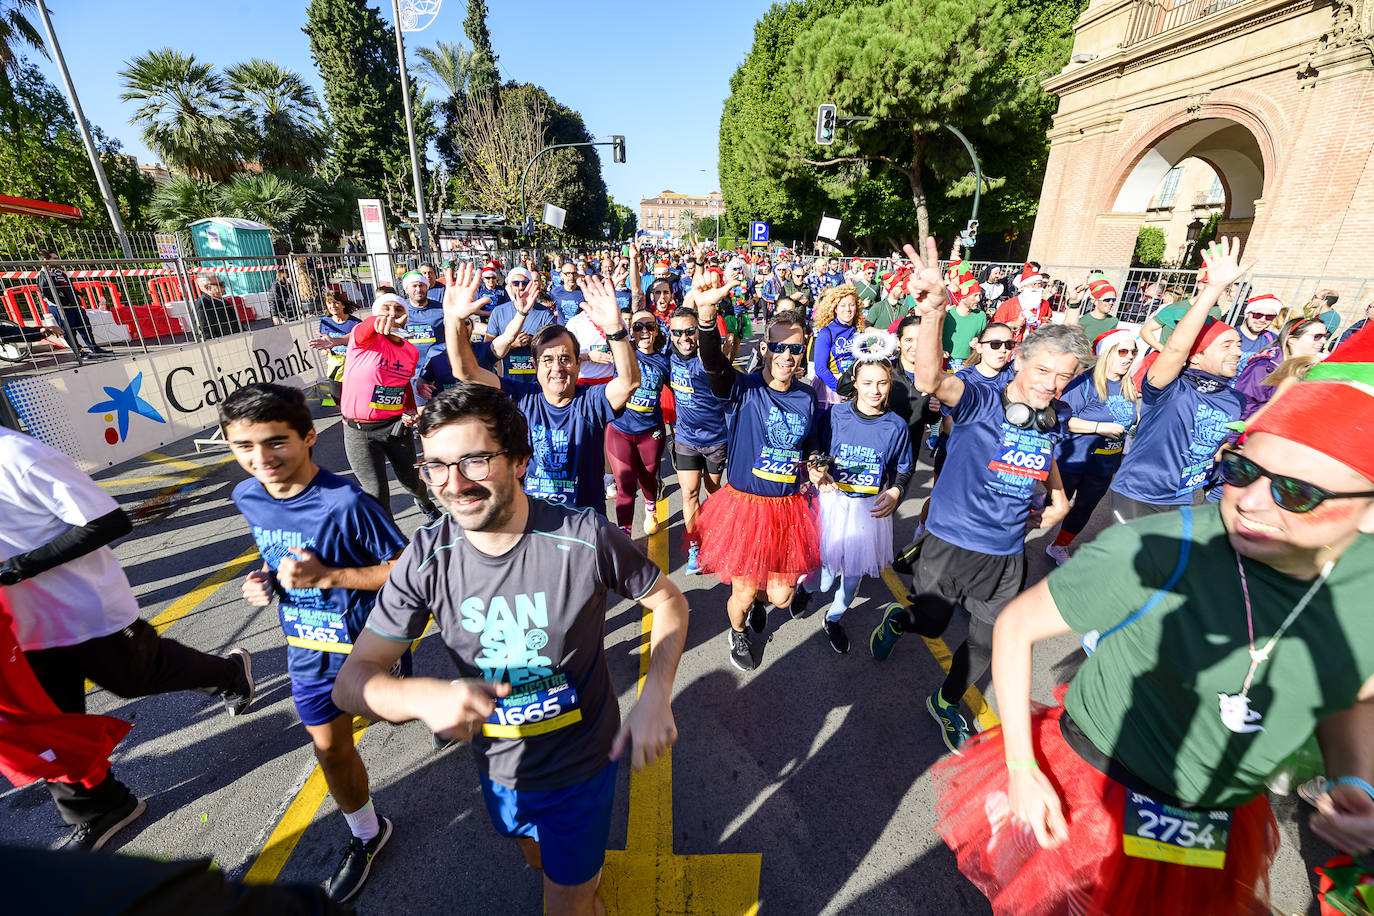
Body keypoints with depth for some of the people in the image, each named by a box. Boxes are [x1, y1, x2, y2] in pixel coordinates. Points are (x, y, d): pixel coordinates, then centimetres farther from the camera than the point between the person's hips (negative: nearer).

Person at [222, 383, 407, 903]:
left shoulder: (346, 503, -30)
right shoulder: (248, 497, -7)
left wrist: (326, 576, -30)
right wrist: (264, 579, -7)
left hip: (370, 640, -6)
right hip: (309, 650, 6)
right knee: (330, 749, 19)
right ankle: (366, 834, 44)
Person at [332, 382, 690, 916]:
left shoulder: (585, 538, -29)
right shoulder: (427, 558, -20)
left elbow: (668, 600, -14)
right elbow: (351, 680, -15)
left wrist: (655, 697, -29)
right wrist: (423, 696, -37)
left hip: (582, 766, -4)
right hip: (499, 768, 4)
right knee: (539, 860, 34)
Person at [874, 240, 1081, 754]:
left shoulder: (1055, 417, -1)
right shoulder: (980, 404, -19)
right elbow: (932, 380, -42)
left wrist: (1058, 497, 10)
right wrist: (933, 312, -58)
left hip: (1007, 552, 5)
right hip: (951, 542, -5)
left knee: (991, 641, 19)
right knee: (931, 624, 14)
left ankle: (946, 702, 47)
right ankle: (896, 619, 52)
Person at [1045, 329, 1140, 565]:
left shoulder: (1129, 387, 4)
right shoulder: (1086, 383, -18)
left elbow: (1129, 420, 21)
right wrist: (1099, 427, -24)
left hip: (1105, 466, 7)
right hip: (1072, 460, -7)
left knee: (1084, 509, 17)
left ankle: (1058, 547, 34)